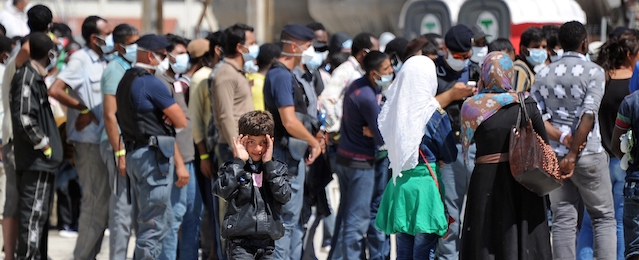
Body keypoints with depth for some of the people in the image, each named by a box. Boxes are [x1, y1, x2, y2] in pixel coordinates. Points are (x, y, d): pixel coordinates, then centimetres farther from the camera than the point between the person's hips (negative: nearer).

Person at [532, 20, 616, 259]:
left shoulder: (543, 75, 7)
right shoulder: (594, 72, -7)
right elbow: (588, 115, -16)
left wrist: (561, 138, -8)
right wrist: (573, 154, -16)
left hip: (554, 156, 4)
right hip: (589, 155, -4)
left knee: (563, 220, 6)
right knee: (604, 217, 6)